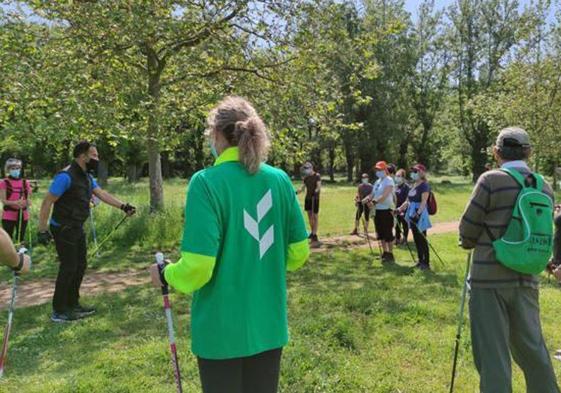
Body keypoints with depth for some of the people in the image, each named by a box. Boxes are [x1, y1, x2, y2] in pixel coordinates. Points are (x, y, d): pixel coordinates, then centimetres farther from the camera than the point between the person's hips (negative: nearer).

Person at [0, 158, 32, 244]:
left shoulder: (25, 183, 6)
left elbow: (29, 199, 11)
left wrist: (28, 202, -12)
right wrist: (15, 202, -24)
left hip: (22, 215, 3)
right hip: (8, 216, -3)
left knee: (21, 238, 11)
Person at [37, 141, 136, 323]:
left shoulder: (87, 177, 9)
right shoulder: (66, 176, -20)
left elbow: (102, 194, 8)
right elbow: (47, 202, -20)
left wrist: (123, 206, -2)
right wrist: (42, 230, -21)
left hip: (77, 229, 9)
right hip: (63, 230, -9)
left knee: (80, 266, 14)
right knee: (68, 268, -4)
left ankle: (73, 305, 28)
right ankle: (59, 311, 8)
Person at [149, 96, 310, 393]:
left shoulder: (206, 182, -18)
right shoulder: (280, 179, -3)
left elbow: (198, 267, -21)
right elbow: (299, 253, 3)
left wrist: (166, 275, -1)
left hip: (222, 330, -4)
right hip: (269, 325, 4)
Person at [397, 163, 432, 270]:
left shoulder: (424, 185, -9)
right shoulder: (413, 185, 15)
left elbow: (424, 201, -19)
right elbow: (408, 201, 19)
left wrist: (418, 213, -30)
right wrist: (400, 209, 11)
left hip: (420, 215, -8)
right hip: (412, 214, 8)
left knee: (422, 239, -4)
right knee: (416, 239, 12)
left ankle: (426, 262, 3)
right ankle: (420, 261, 21)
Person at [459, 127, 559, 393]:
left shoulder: (491, 181, -12)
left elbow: (468, 229, -7)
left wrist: (471, 244, 14)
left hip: (490, 278, -5)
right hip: (526, 278, 6)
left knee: (493, 351, 4)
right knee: (531, 346, 20)